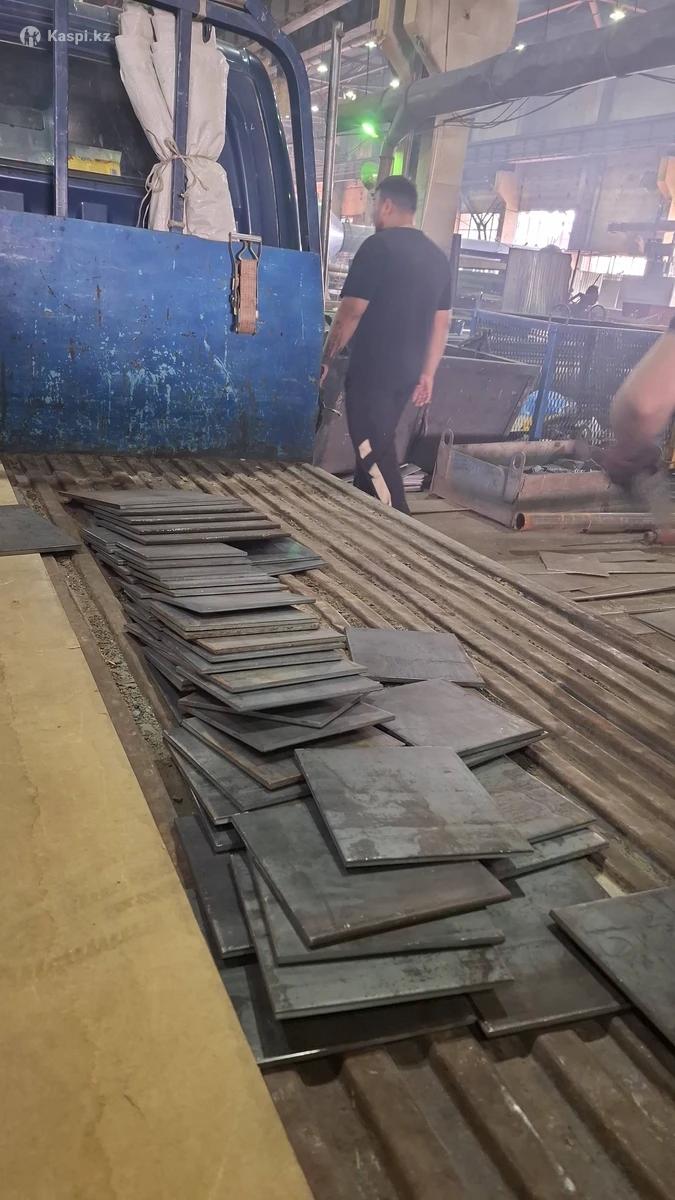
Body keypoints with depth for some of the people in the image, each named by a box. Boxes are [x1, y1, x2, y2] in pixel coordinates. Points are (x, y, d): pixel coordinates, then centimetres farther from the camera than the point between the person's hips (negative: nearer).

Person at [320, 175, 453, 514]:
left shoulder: (378, 246, -10)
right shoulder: (438, 257, 12)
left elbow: (351, 312, -13)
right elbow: (441, 323, 13)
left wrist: (326, 359, -3)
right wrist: (427, 374, 18)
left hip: (372, 370, -8)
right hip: (407, 372, 8)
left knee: (374, 454, -3)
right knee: (377, 447, 19)